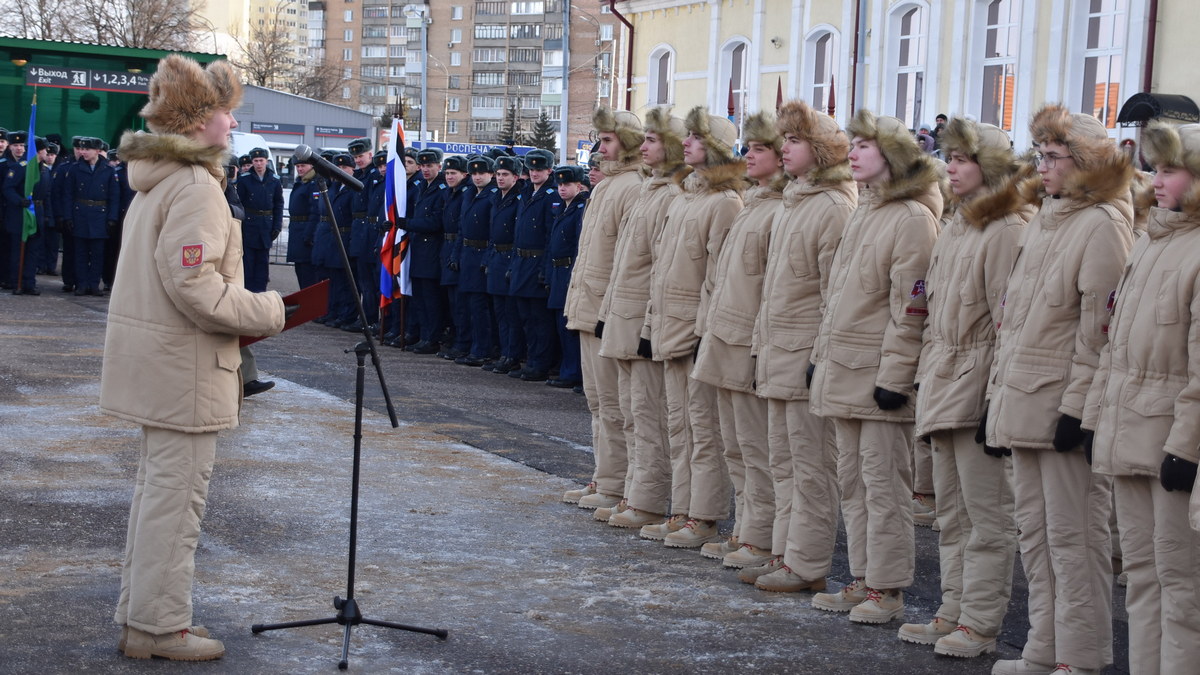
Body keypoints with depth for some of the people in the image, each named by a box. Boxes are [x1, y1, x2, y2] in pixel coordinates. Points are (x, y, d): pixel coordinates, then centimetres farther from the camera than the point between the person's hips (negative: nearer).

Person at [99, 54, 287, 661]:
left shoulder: (156, 180, 14)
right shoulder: (195, 185, -17)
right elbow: (192, 282, -25)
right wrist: (268, 312, -15)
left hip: (156, 359, 10)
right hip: (185, 364, -10)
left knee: (157, 485, 17)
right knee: (177, 491, -4)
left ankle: (140, 616, 25)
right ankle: (159, 627, 2)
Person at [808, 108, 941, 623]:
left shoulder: (913, 218, -12)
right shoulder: (865, 211, 16)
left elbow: (910, 307, -16)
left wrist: (894, 375, -19)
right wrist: (821, 355, 17)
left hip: (880, 376, -9)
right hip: (843, 370, 9)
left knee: (883, 483, -3)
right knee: (852, 480, 12)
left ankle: (887, 589, 3)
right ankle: (862, 580, 20)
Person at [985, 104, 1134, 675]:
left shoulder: (1104, 226, -11)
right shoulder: (1042, 220, 17)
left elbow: (1100, 327, -16)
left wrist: (1078, 406, -20)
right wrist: (997, 394, 16)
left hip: (1066, 409, -9)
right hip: (1023, 405, 9)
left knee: (1072, 535, -4)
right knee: (1034, 531, 13)